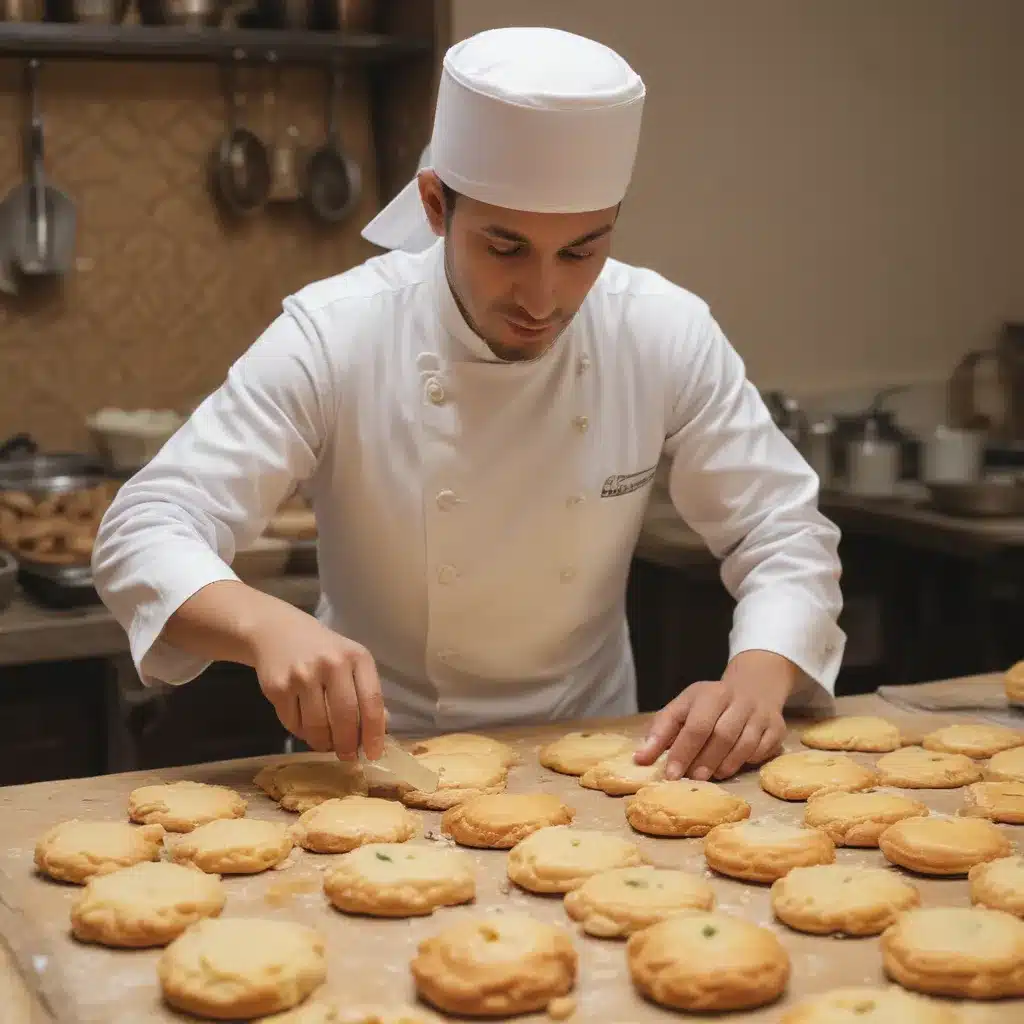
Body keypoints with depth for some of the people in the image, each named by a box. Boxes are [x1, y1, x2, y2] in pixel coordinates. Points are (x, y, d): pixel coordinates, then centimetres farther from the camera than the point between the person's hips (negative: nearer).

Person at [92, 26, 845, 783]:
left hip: (586, 759, 2)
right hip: (382, 763, -1)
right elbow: (143, 536, -20)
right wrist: (268, 625, -40)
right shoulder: (332, 336, -18)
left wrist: (757, 680, -26)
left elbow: (787, 536, -6)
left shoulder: (670, 335, -11)